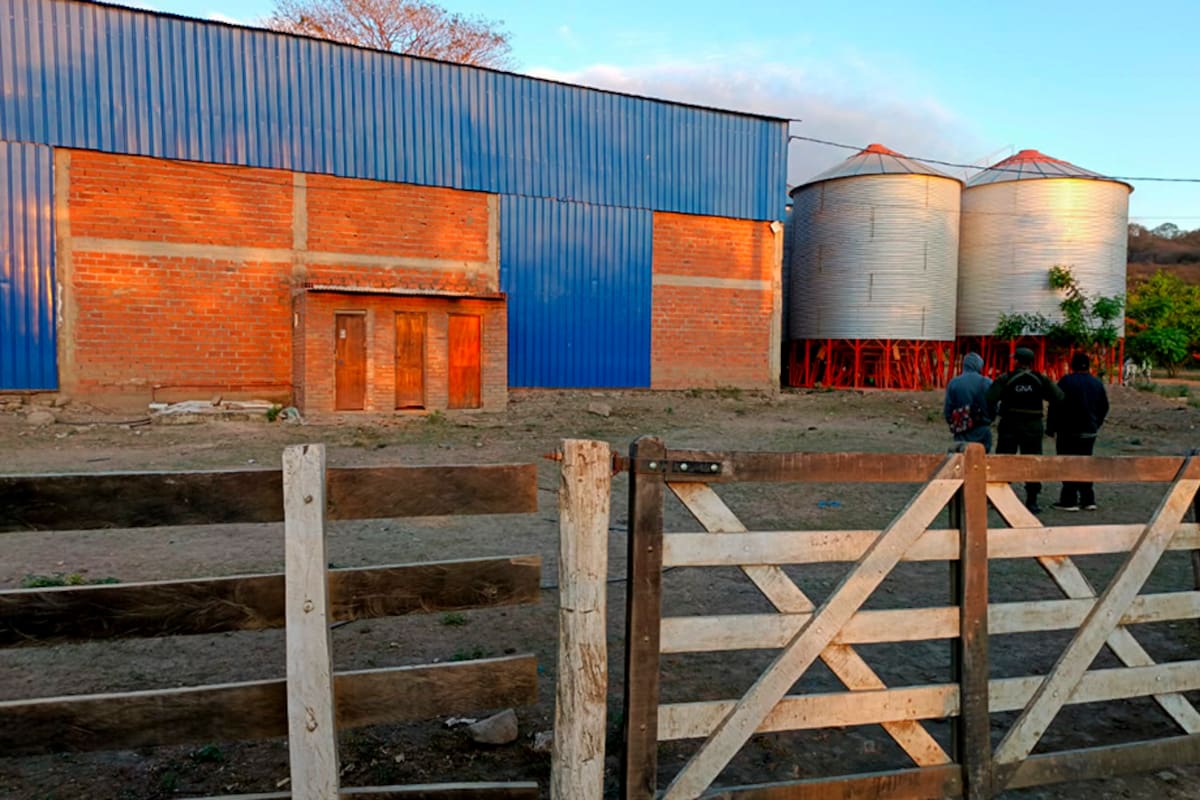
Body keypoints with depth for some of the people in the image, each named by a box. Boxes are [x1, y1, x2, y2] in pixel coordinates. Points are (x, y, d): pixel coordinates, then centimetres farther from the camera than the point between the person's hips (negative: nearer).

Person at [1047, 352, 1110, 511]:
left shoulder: (1066, 381, -12)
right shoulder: (1097, 383, 7)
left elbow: (1055, 406, -12)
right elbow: (1104, 407, 16)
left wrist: (1051, 428, -4)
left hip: (1068, 431, -6)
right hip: (1089, 432, 6)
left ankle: (1069, 501, -3)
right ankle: (1088, 499, 15)